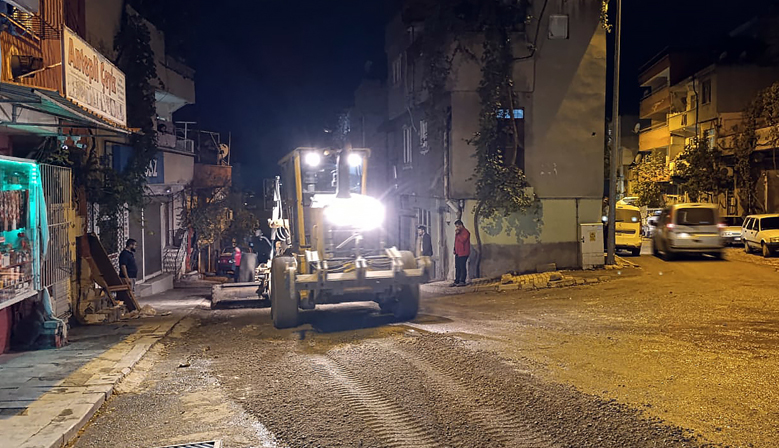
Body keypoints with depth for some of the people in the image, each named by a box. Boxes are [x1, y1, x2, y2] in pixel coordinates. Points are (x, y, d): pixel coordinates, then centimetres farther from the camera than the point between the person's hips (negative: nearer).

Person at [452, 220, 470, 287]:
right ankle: (456, 281, 12)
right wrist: (455, 249, 16)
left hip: (463, 253, -9)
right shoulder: (458, 232, 19)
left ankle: (462, 281, -4)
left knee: (462, 267, -7)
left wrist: (458, 234, -15)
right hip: (457, 253, 9)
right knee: (457, 267, 9)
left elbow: (462, 240, -23)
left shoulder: (465, 232, -9)